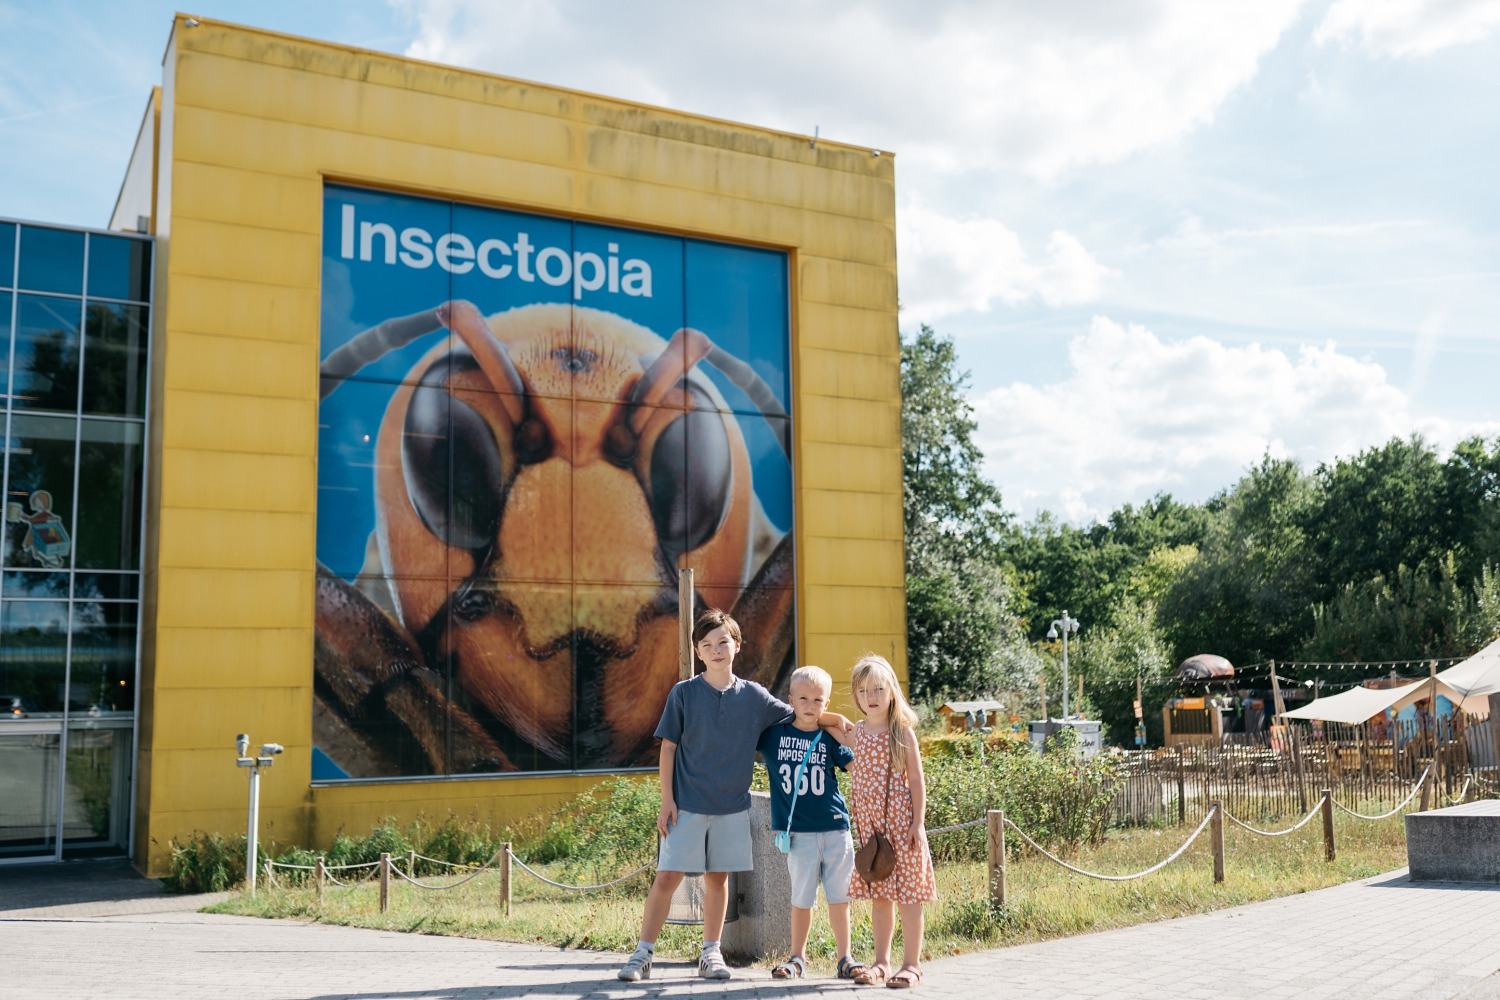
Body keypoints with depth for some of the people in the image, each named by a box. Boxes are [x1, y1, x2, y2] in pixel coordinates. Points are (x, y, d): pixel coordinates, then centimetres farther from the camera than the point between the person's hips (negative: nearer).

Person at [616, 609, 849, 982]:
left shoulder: (753, 695, 3)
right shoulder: (683, 693, -3)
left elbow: (796, 716, 12)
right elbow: (668, 747, -1)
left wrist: (836, 719, -2)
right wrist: (666, 800, -6)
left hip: (732, 806, 2)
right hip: (687, 805, -2)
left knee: (718, 878, 10)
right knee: (667, 877, -4)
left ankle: (711, 954, 22)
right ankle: (643, 954, 5)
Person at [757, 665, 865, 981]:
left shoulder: (829, 738, 3)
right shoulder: (773, 733, 2)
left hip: (835, 828, 1)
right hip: (799, 832, -1)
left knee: (839, 896, 7)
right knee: (801, 898, 5)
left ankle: (845, 958, 18)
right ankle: (797, 958, 21)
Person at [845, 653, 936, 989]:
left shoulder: (903, 733, -6)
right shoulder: (857, 733, 6)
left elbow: (916, 781, -6)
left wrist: (918, 823, -11)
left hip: (901, 822, -5)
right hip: (869, 824, 5)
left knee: (907, 893, 0)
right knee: (878, 894, 11)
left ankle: (911, 964, 8)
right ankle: (881, 962, 21)